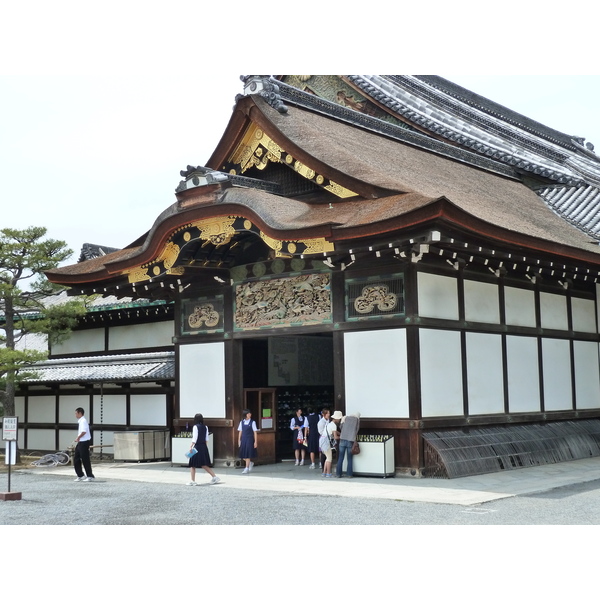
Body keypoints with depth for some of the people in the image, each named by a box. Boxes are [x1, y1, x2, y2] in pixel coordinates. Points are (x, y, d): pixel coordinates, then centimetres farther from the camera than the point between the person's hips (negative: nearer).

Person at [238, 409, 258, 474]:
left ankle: (247, 468, 7)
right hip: (243, 439, 4)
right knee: (243, 454, 4)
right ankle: (251, 463, 29)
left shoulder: (252, 422, -4)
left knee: (248, 454, -4)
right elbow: (240, 432, 11)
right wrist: (239, 440, 9)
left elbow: (255, 432, -3)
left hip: (250, 439, -4)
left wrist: (255, 442, -6)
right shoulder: (242, 422, 6)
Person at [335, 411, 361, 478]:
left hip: (343, 439, 1)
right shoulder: (358, 419, 8)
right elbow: (357, 430, 12)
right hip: (350, 441, -1)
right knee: (349, 459, 9)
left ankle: (338, 473, 4)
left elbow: (341, 427, 14)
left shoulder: (345, 417, 10)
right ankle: (349, 474, 6)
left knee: (340, 458, 6)